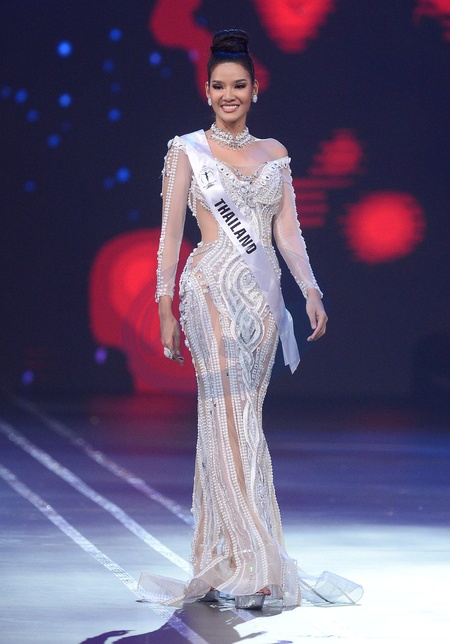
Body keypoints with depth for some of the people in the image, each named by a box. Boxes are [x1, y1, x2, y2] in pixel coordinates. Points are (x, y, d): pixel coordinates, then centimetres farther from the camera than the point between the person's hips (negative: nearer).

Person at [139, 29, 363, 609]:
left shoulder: (273, 153, 14)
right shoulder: (188, 151, 3)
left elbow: (287, 230, 13)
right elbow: (171, 234, 2)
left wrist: (311, 290, 1)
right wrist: (166, 310, -3)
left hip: (264, 293, 4)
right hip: (214, 289, -4)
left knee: (239, 422, 4)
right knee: (231, 420, -11)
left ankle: (219, 562, 8)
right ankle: (251, 568, -13)